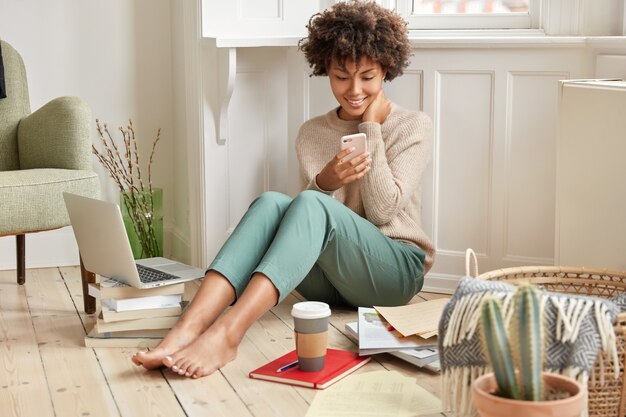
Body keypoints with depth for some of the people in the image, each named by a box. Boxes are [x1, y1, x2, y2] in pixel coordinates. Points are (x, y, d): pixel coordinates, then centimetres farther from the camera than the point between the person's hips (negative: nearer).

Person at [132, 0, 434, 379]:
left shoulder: (413, 127, 4)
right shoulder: (312, 134, 12)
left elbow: (383, 209, -7)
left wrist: (371, 128, -6)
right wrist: (324, 181, -17)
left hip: (395, 273, -3)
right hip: (326, 280, 3)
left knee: (311, 204, -32)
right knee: (271, 203, -28)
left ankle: (227, 334, -50)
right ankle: (188, 329, -46)